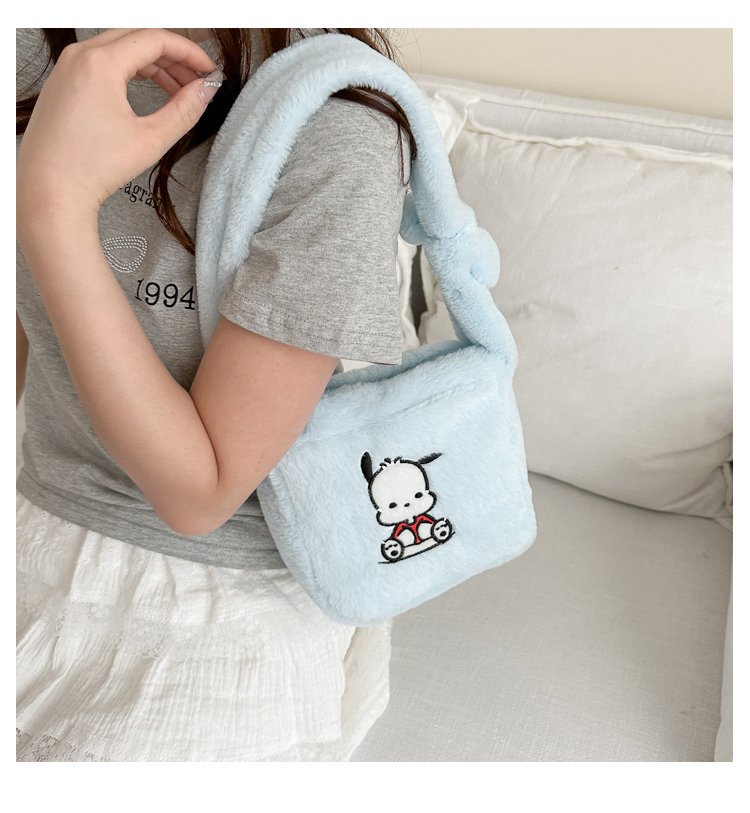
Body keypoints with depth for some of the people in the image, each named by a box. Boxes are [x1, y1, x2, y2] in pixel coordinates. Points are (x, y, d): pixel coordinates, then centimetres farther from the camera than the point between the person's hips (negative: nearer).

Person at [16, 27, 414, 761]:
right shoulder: (43, 47, -4)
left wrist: (54, 203, -30)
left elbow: (197, 492, -25)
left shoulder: (333, 135, -26)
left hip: (219, 604, -5)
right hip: (40, 526, 6)